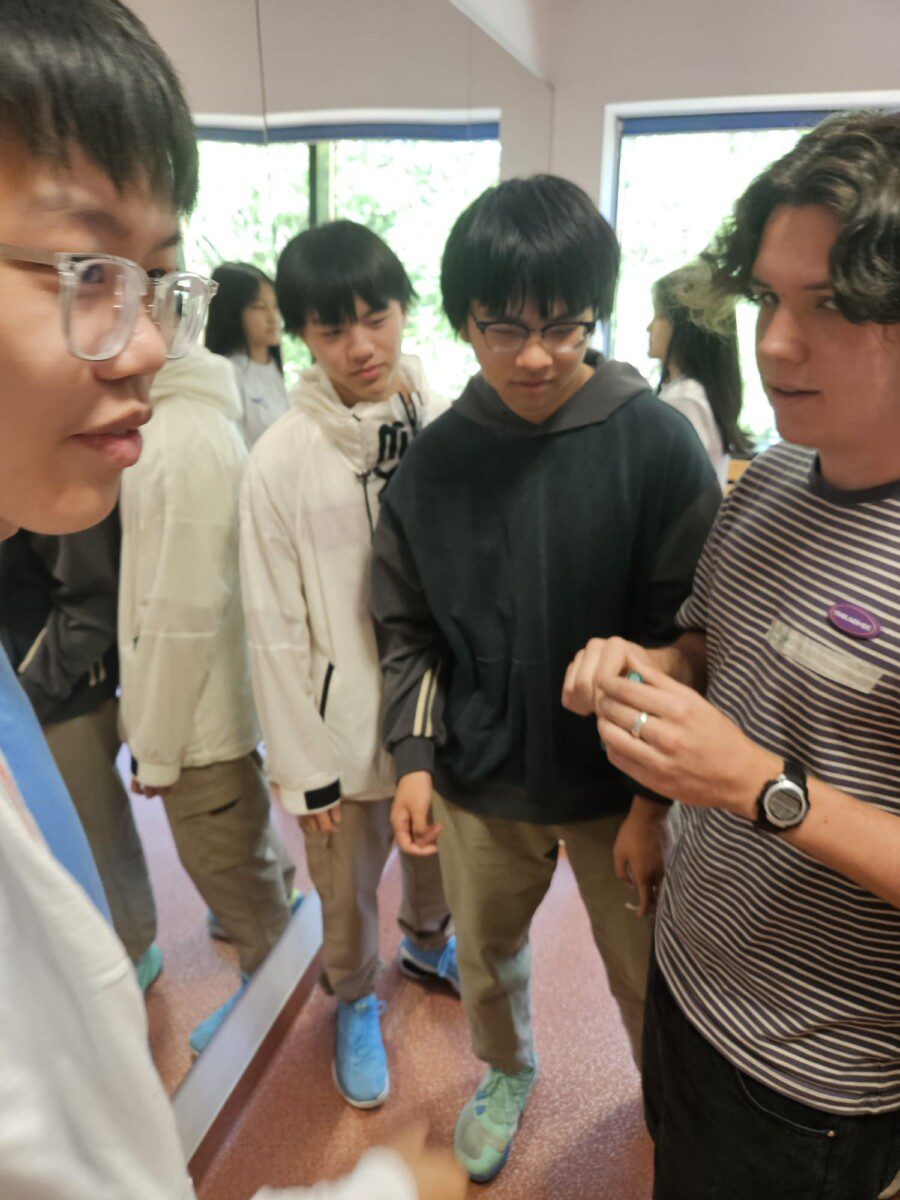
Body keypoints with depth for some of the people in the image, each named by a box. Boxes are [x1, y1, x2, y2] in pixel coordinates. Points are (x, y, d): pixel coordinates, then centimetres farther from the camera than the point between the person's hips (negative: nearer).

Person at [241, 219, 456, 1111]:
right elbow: (276, 631, -10)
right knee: (348, 889, 18)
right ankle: (355, 1002, 50)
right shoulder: (282, 459, -14)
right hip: (349, 724, -2)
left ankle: (428, 944, 58)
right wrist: (304, 766, -7)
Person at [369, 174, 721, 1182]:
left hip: (616, 784, -2)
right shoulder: (436, 457, -6)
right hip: (477, 782, 3)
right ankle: (505, 1071, 58)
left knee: (645, 972, 19)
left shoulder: (657, 443, -16)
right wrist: (413, 755, -6)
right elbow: (406, 626, 2)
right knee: (484, 952, 24)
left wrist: (656, 797, -11)